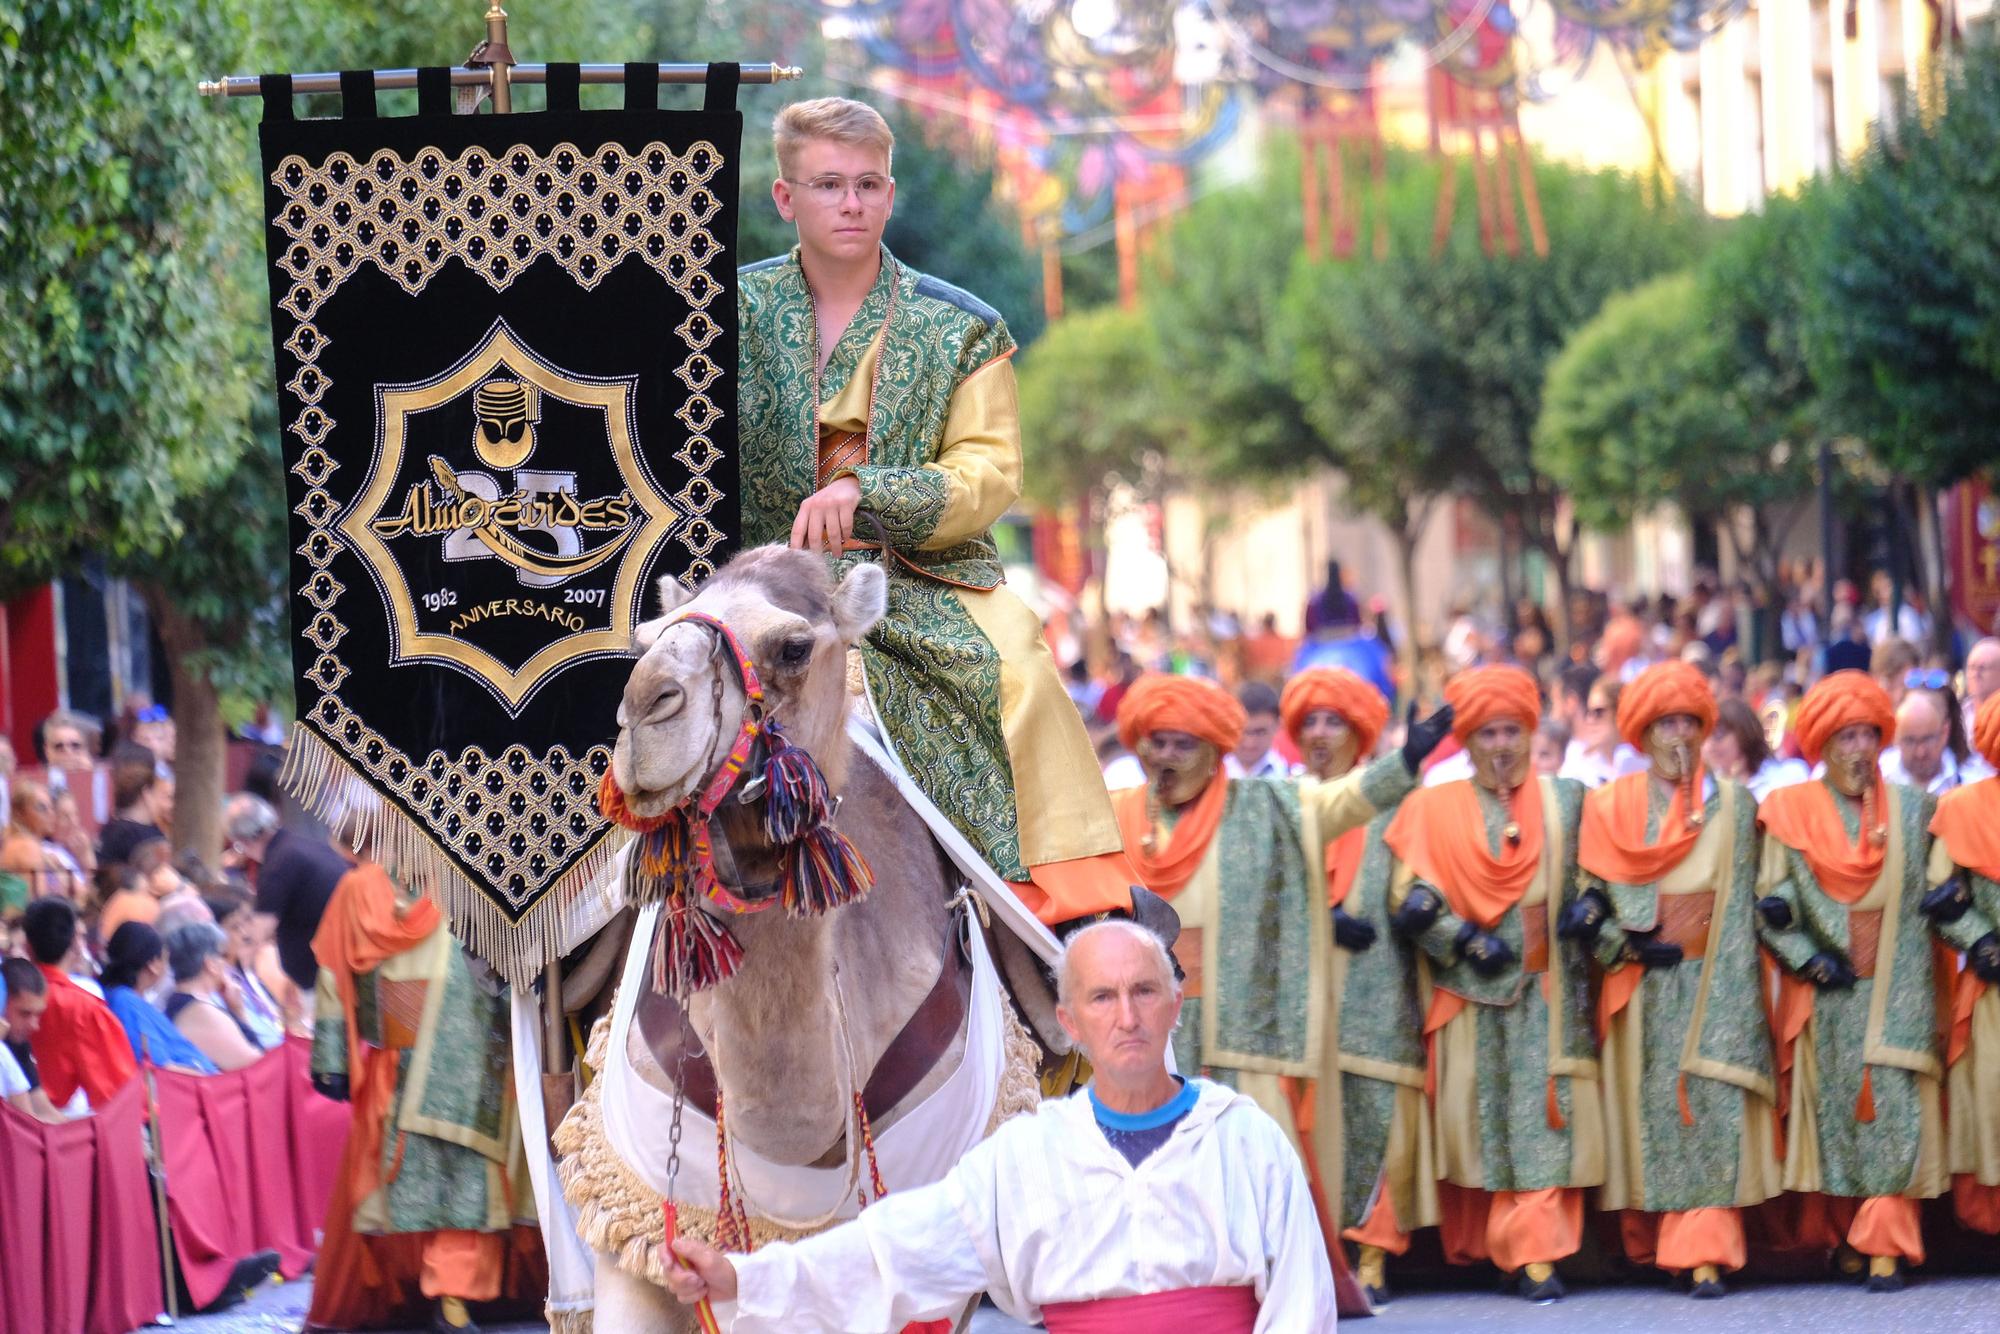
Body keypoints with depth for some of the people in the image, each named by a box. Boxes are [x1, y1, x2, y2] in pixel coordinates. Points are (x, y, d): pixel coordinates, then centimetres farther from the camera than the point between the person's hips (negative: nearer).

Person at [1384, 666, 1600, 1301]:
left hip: (1543, 992, 0)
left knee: (1541, 1119, -9)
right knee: (1475, 1119, -1)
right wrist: (1463, 939, -16)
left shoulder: (1565, 802, 11)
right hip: (1468, 996, 0)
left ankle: (1536, 1253, -13)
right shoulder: (1433, 810, 7)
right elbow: (1407, 898, -2)